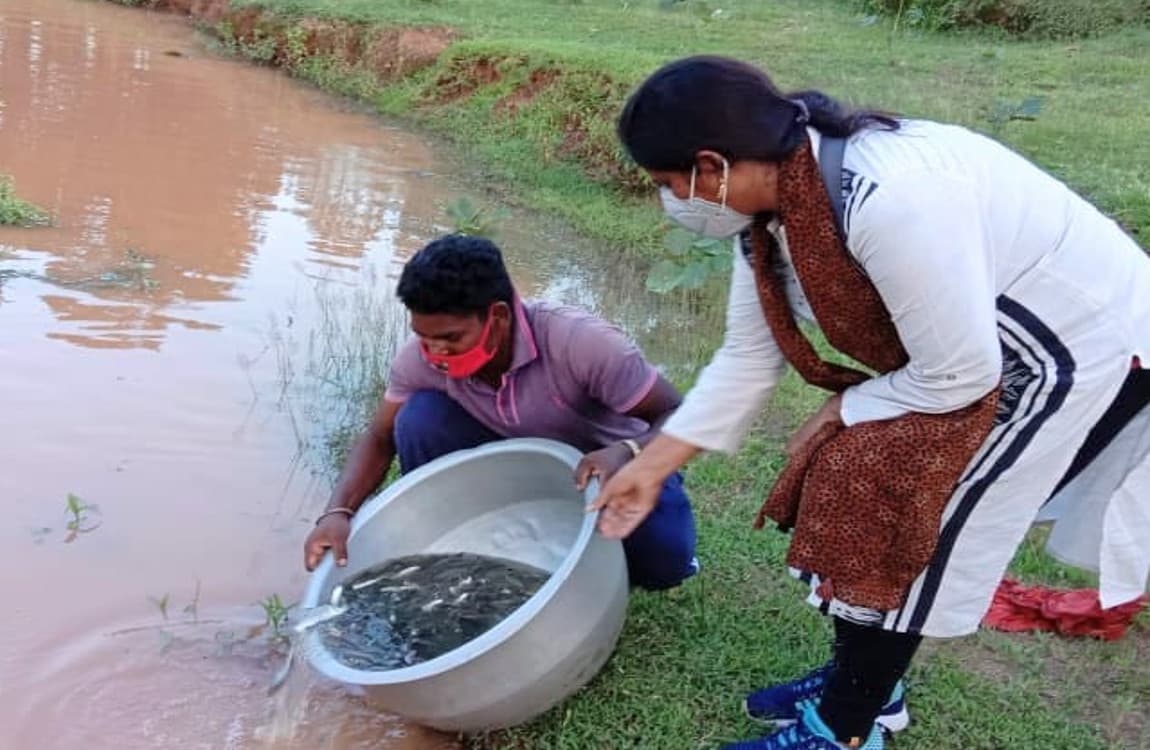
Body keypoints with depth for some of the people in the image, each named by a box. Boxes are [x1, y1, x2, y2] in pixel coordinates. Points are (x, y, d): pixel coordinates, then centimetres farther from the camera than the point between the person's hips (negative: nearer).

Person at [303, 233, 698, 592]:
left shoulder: (580, 342, -35)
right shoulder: (421, 358, -21)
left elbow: (678, 416, -28)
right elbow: (380, 439, -7)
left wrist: (627, 453, -50)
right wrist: (338, 512, -24)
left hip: (609, 467, -3)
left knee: (664, 558, -33)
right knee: (421, 418, -22)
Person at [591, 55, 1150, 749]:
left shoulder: (890, 198, -37)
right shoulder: (773, 206, -8)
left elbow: (958, 378, -27)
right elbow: (748, 357, 2)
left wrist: (842, 412, -10)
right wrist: (649, 467, 5)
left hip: (1084, 349, -8)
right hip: (973, 344, 8)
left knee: (899, 520, -4)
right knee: (867, 491, 9)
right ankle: (862, 684, 31)